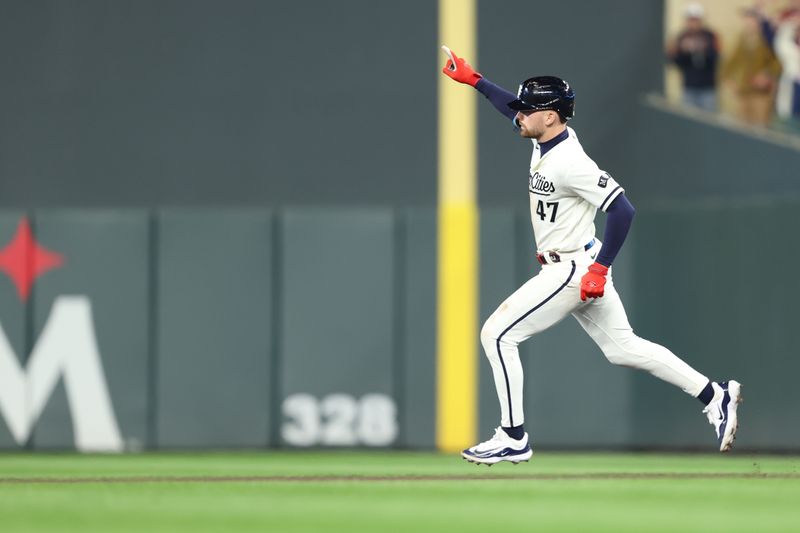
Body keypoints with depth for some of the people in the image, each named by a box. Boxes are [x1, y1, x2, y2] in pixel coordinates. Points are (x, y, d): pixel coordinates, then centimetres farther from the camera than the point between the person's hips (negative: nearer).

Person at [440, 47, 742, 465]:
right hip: (576, 267, 10)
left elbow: (622, 210, -28)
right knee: (622, 347, 15)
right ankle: (715, 396, 16)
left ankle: (513, 439, -4)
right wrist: (473, 80, 19)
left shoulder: (569, 161, -24)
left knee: (497, 334, -7)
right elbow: (513, 108, 24)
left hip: (574, 270, -10)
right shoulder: (548, 137, 3)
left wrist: (600, 270, -27)